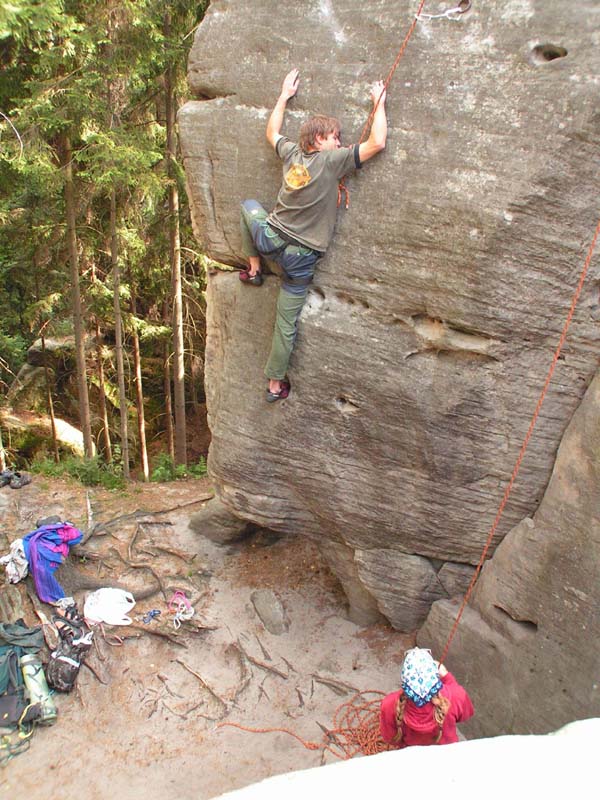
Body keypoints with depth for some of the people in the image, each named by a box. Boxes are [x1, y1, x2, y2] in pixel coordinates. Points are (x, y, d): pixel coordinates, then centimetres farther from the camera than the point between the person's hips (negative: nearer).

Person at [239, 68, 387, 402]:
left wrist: (285, 95, 36)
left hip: (269, 237, 4)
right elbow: (377, 143, -12)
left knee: (249, 205, 37)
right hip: (301, 257, -4)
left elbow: (272, 132, 28)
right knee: (286, 324, 9)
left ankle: (254, 269, 36)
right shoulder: (332, 160, -10)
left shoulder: (292, 152, 6)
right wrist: (379, 103, 2)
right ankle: (275, 385, 21)